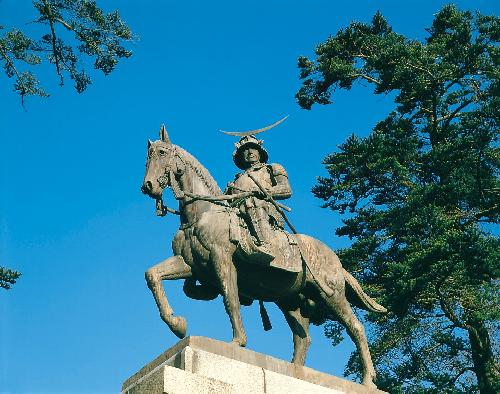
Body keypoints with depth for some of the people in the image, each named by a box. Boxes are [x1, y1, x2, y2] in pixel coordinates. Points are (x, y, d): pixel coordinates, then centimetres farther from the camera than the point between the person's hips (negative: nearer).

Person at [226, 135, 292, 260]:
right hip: (236, 210, 4)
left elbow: (287, 190, 10)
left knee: (252, 201, -40)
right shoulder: (238, 178, 40)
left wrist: (264, 191, -7)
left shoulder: (272, 169, 29)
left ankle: (265, 246, -59)